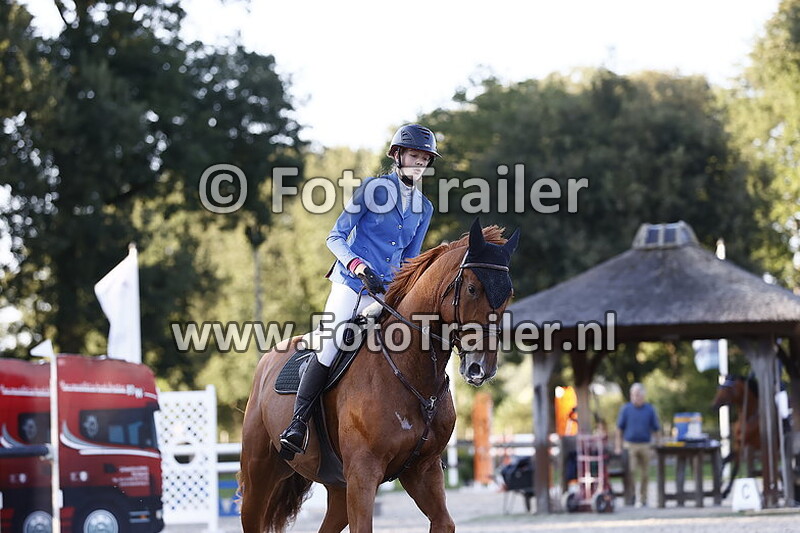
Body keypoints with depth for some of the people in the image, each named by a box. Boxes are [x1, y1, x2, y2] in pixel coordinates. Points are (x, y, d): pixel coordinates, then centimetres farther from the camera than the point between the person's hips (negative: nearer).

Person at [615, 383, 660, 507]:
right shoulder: (626, 409, 3)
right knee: (631, 471, -12)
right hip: (630, 444, -1)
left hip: (645, 445, 1)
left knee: (644, 474, 6)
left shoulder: (649, 409, 5)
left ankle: (643, 499, 16)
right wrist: (618, 446, 1)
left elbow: (655, 429, 9)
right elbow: (620, 428, 6)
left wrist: (656, 445, 5)